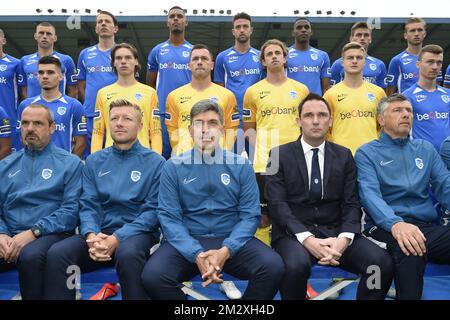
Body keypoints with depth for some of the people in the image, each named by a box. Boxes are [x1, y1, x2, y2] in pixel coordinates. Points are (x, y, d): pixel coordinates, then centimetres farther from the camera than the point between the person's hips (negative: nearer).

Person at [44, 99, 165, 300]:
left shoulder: (155, 162, 1)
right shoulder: (94, 161, 13)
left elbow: (152, 210, -7)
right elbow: (88, 204, 5)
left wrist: (117, 238, -20)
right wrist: (91, 235, -16)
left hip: (137, 233, -3)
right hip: (99, 233, 3)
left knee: (127, 254, -36)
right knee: (56, 254, -24)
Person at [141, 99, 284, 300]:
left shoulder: (241, 165, 5)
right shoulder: (173, 167, 3)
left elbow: (250, 215, -1)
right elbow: (168, 217, -5)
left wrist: (226, 251, -18)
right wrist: (196, 254, -20)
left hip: (231, 240, 1)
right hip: (187, 242, 0)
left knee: (273, 267, -25)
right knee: (153, 275, -28)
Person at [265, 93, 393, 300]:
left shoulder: (344, 156, 11)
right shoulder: (280, 155, 2)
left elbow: (351, 203, 4)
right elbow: (276, 204, -8)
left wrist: (344, 239, -16)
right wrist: (307, 238, -21)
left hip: (335, 232, 3)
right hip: (294, 234, -2)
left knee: (383, 262, -22)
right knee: (296, 265, -35)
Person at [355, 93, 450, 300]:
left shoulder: (425, 149, 19)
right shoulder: (367, 153, 4)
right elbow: (370, 194, -11)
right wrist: (396, 223, -31)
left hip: (428, 228, 4)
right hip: (386, 227, -4)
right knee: (410, 250, -35)